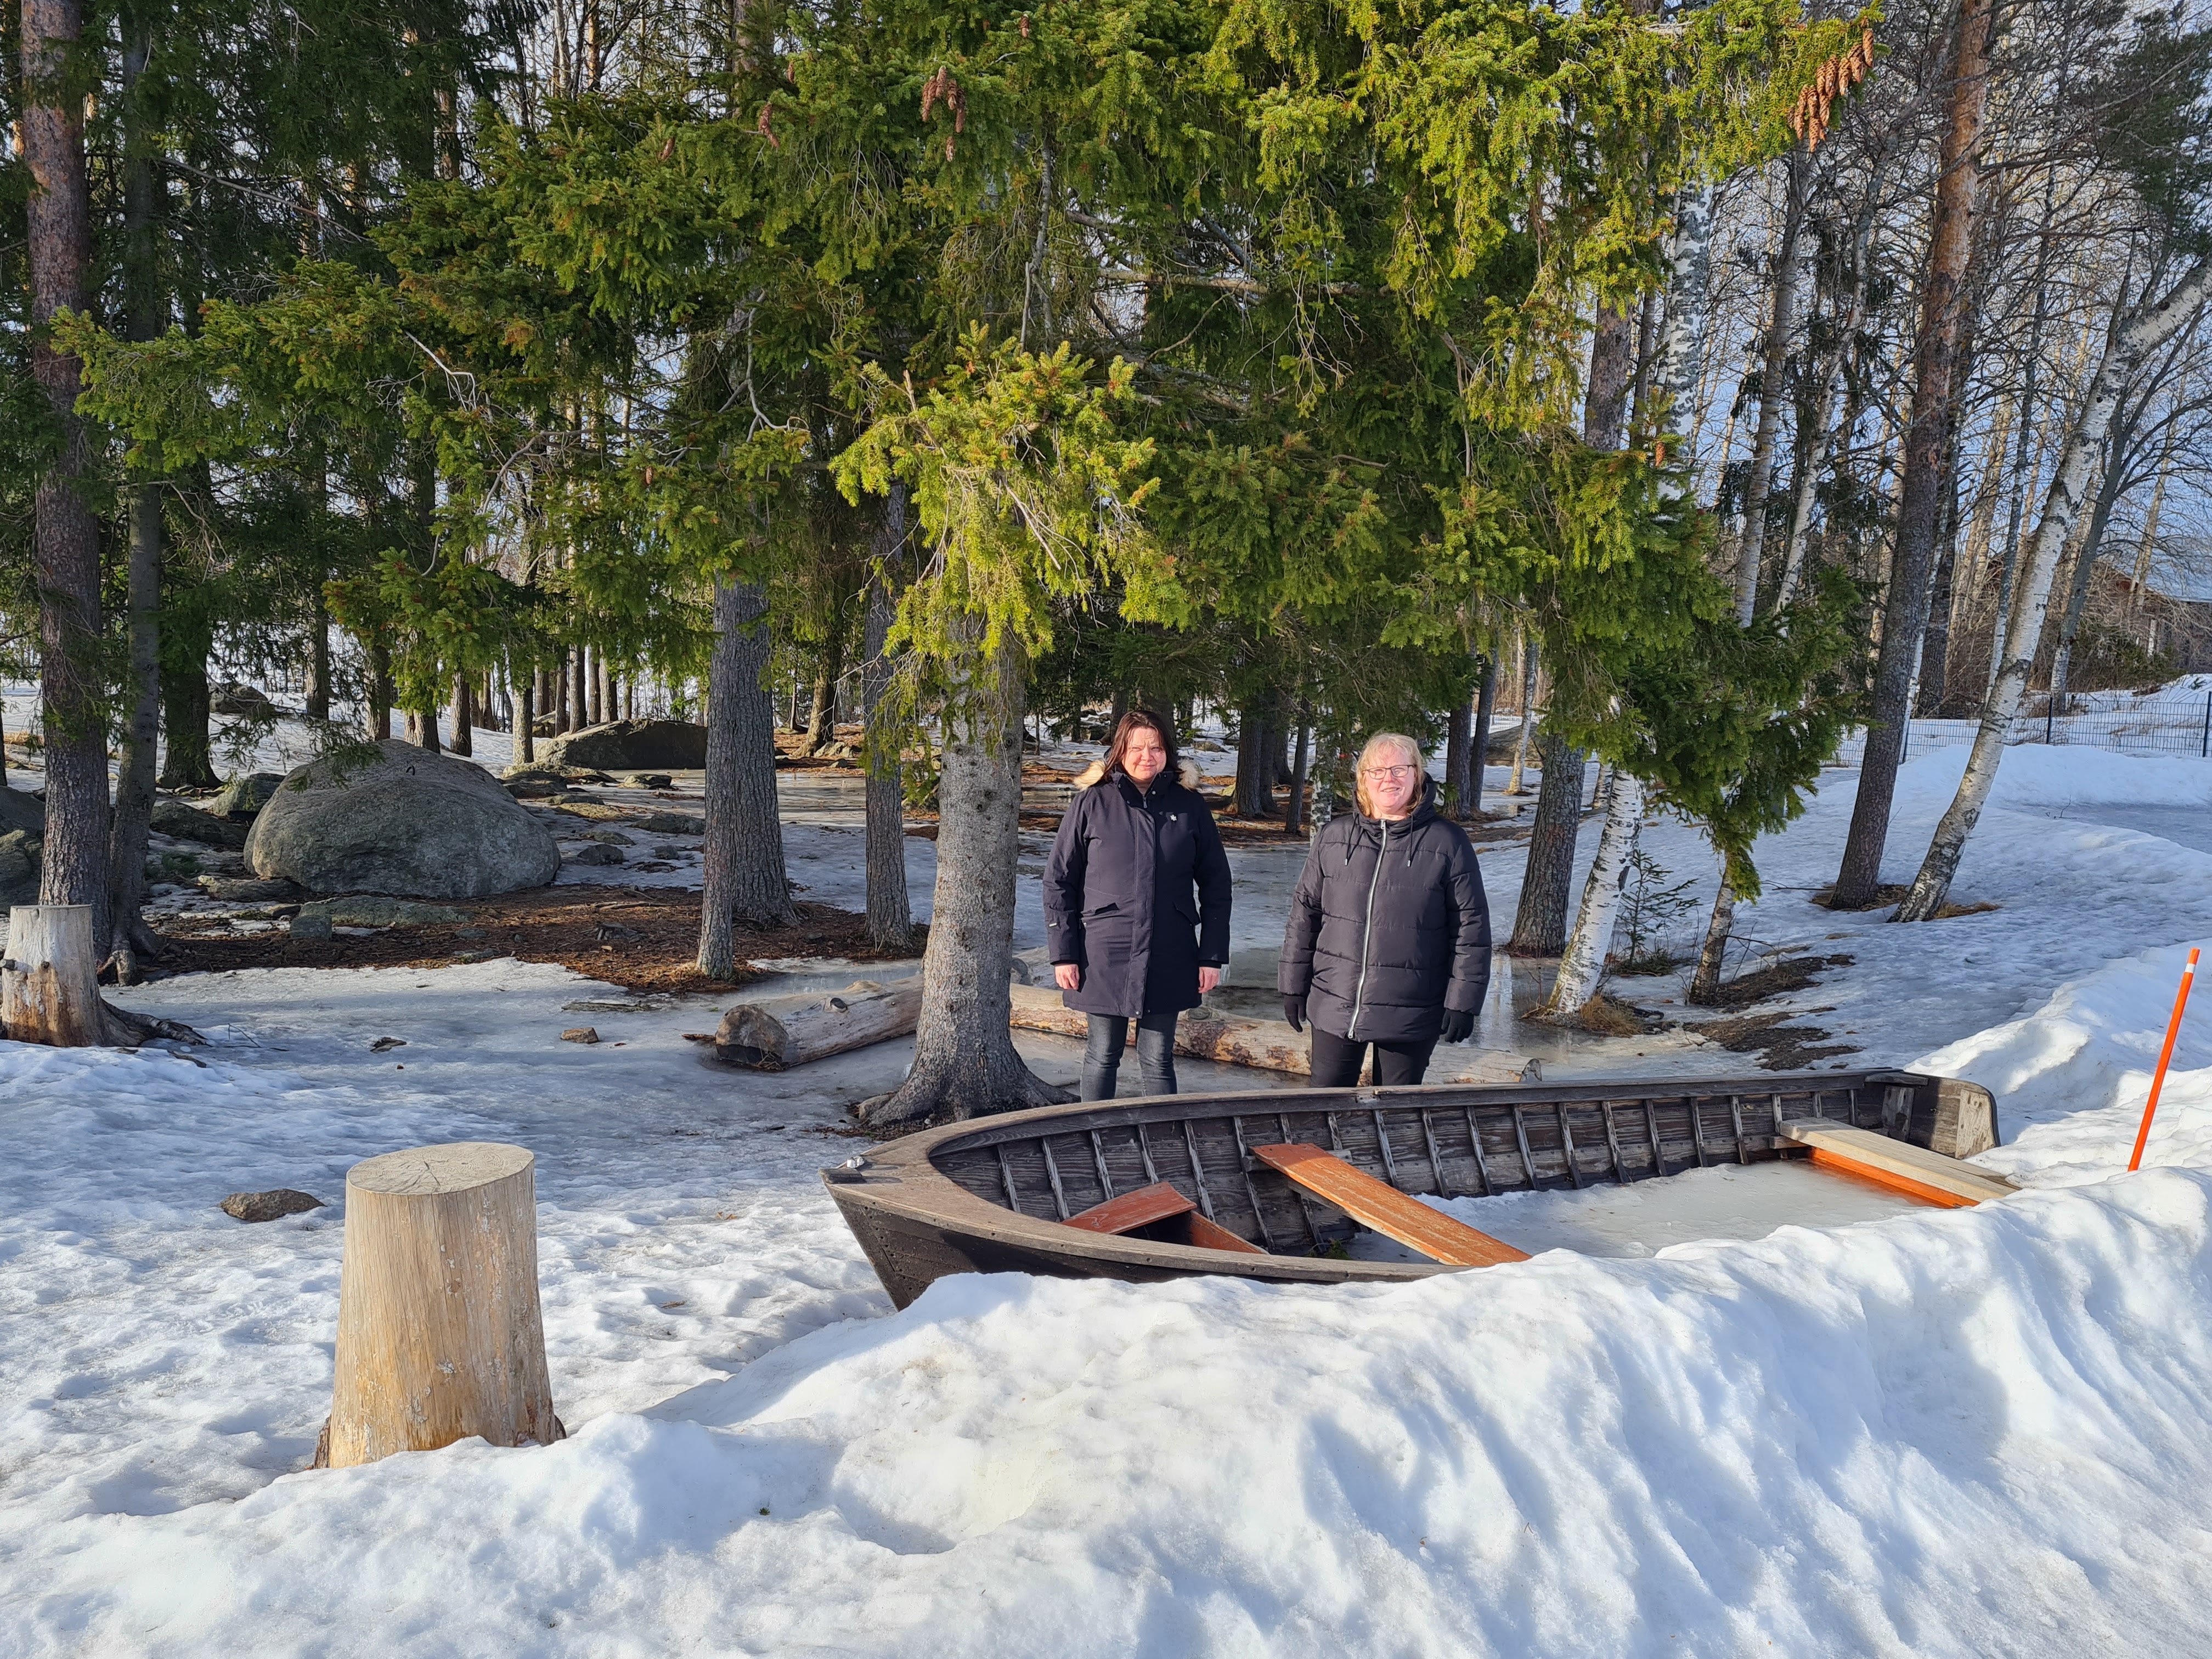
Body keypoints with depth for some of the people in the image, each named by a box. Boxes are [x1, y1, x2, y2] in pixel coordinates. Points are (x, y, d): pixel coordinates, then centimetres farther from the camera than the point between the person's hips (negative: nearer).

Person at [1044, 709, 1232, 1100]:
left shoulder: (1188, 804, 3)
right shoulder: (1092, 801, -2)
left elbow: (1216, 884, 6)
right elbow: (1059, 881, 0)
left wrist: (1212, 956, 2)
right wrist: (1063, 954, -4)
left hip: (1169, 959, 1)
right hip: (1104, 956, -1)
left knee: (1158, 1060, 8)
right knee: (1102, 1056, 10)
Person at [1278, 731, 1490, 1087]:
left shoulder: (1447, 841, -3)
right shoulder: (1333, 836, 5)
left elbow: (1471, 926, -2)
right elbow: (1304, 913, 10)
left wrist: (1462, 1001, -6)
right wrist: (1293, 986, 8)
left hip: (1411, 1014, -2)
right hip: (1334, 1005, 2)